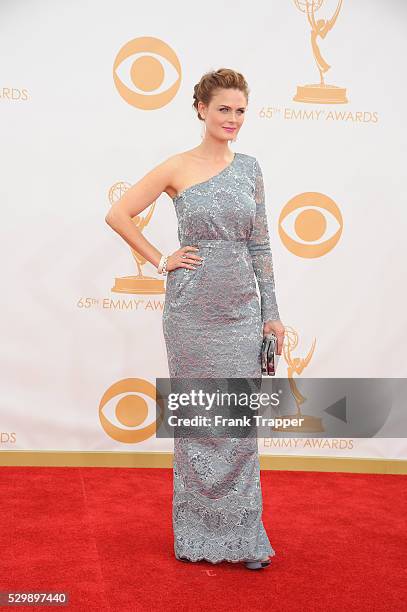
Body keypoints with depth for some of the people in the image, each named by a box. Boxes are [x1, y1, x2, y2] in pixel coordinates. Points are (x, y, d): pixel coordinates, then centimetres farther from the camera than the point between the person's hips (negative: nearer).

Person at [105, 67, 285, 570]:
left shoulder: (249, 167, 9)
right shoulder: (177, 168, -3)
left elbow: (260, 244, 9)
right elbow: (117, 215, 0)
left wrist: (271, 312, 7)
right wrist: (161, 261, -3)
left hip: (242, 307, 3)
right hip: (193, 308, -3)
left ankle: (241, 533, 20)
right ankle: (199, 535, 21)